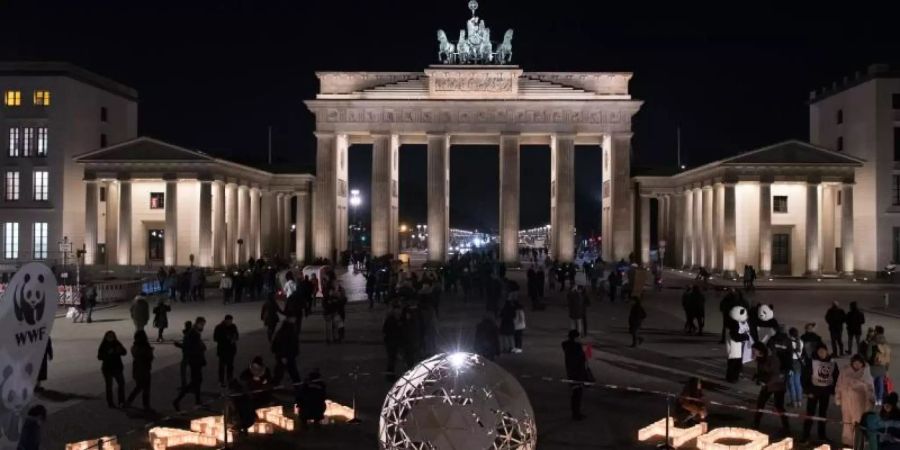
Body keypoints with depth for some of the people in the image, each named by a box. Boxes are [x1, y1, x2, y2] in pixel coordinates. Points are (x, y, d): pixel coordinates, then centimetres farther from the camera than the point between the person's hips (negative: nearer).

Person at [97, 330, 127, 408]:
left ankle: (121, 401, 15)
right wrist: (107, 353, -25)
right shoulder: (103, 346, -6)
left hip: (118, 367, 3)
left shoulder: (117, 344, 0)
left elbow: (124, 352, -5)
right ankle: (110, 403, 10)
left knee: (121, 384, 3)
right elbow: (99, 357, -10)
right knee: (109, 386, 3)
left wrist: (120, 351, -26)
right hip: (107, 369, -3)